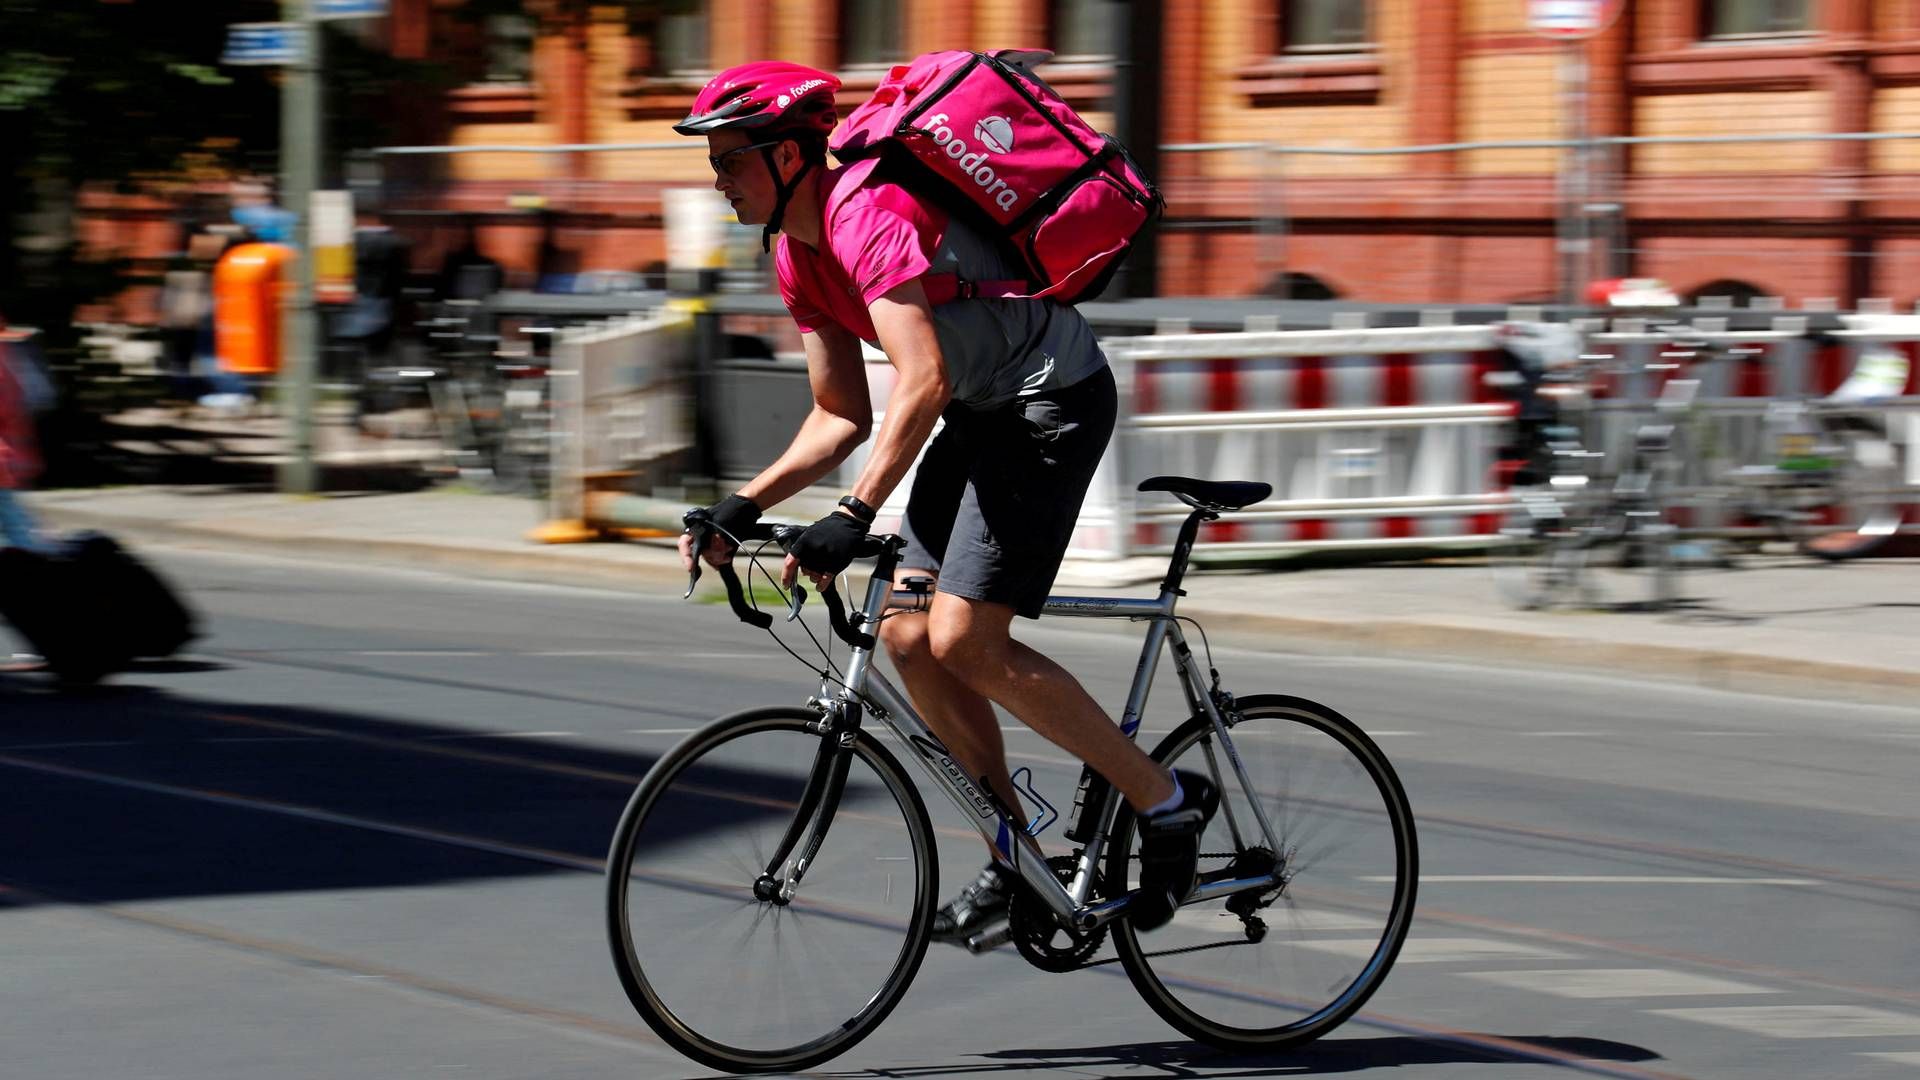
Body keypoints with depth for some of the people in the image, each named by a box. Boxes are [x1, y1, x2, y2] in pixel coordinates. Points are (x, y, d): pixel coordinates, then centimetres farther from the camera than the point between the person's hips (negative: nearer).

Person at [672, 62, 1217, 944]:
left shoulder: (867, 214, -23)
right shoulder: (798, 253, 7)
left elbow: (922, 380, -34)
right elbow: (841, 417, 12)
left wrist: (853, 516, -40)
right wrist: (745, 505, 1)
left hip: (1053, 399, -10)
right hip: (982, 411, 10)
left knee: (964, 642, -16)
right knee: (908, 635, 3)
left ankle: (1166, 802, -4)